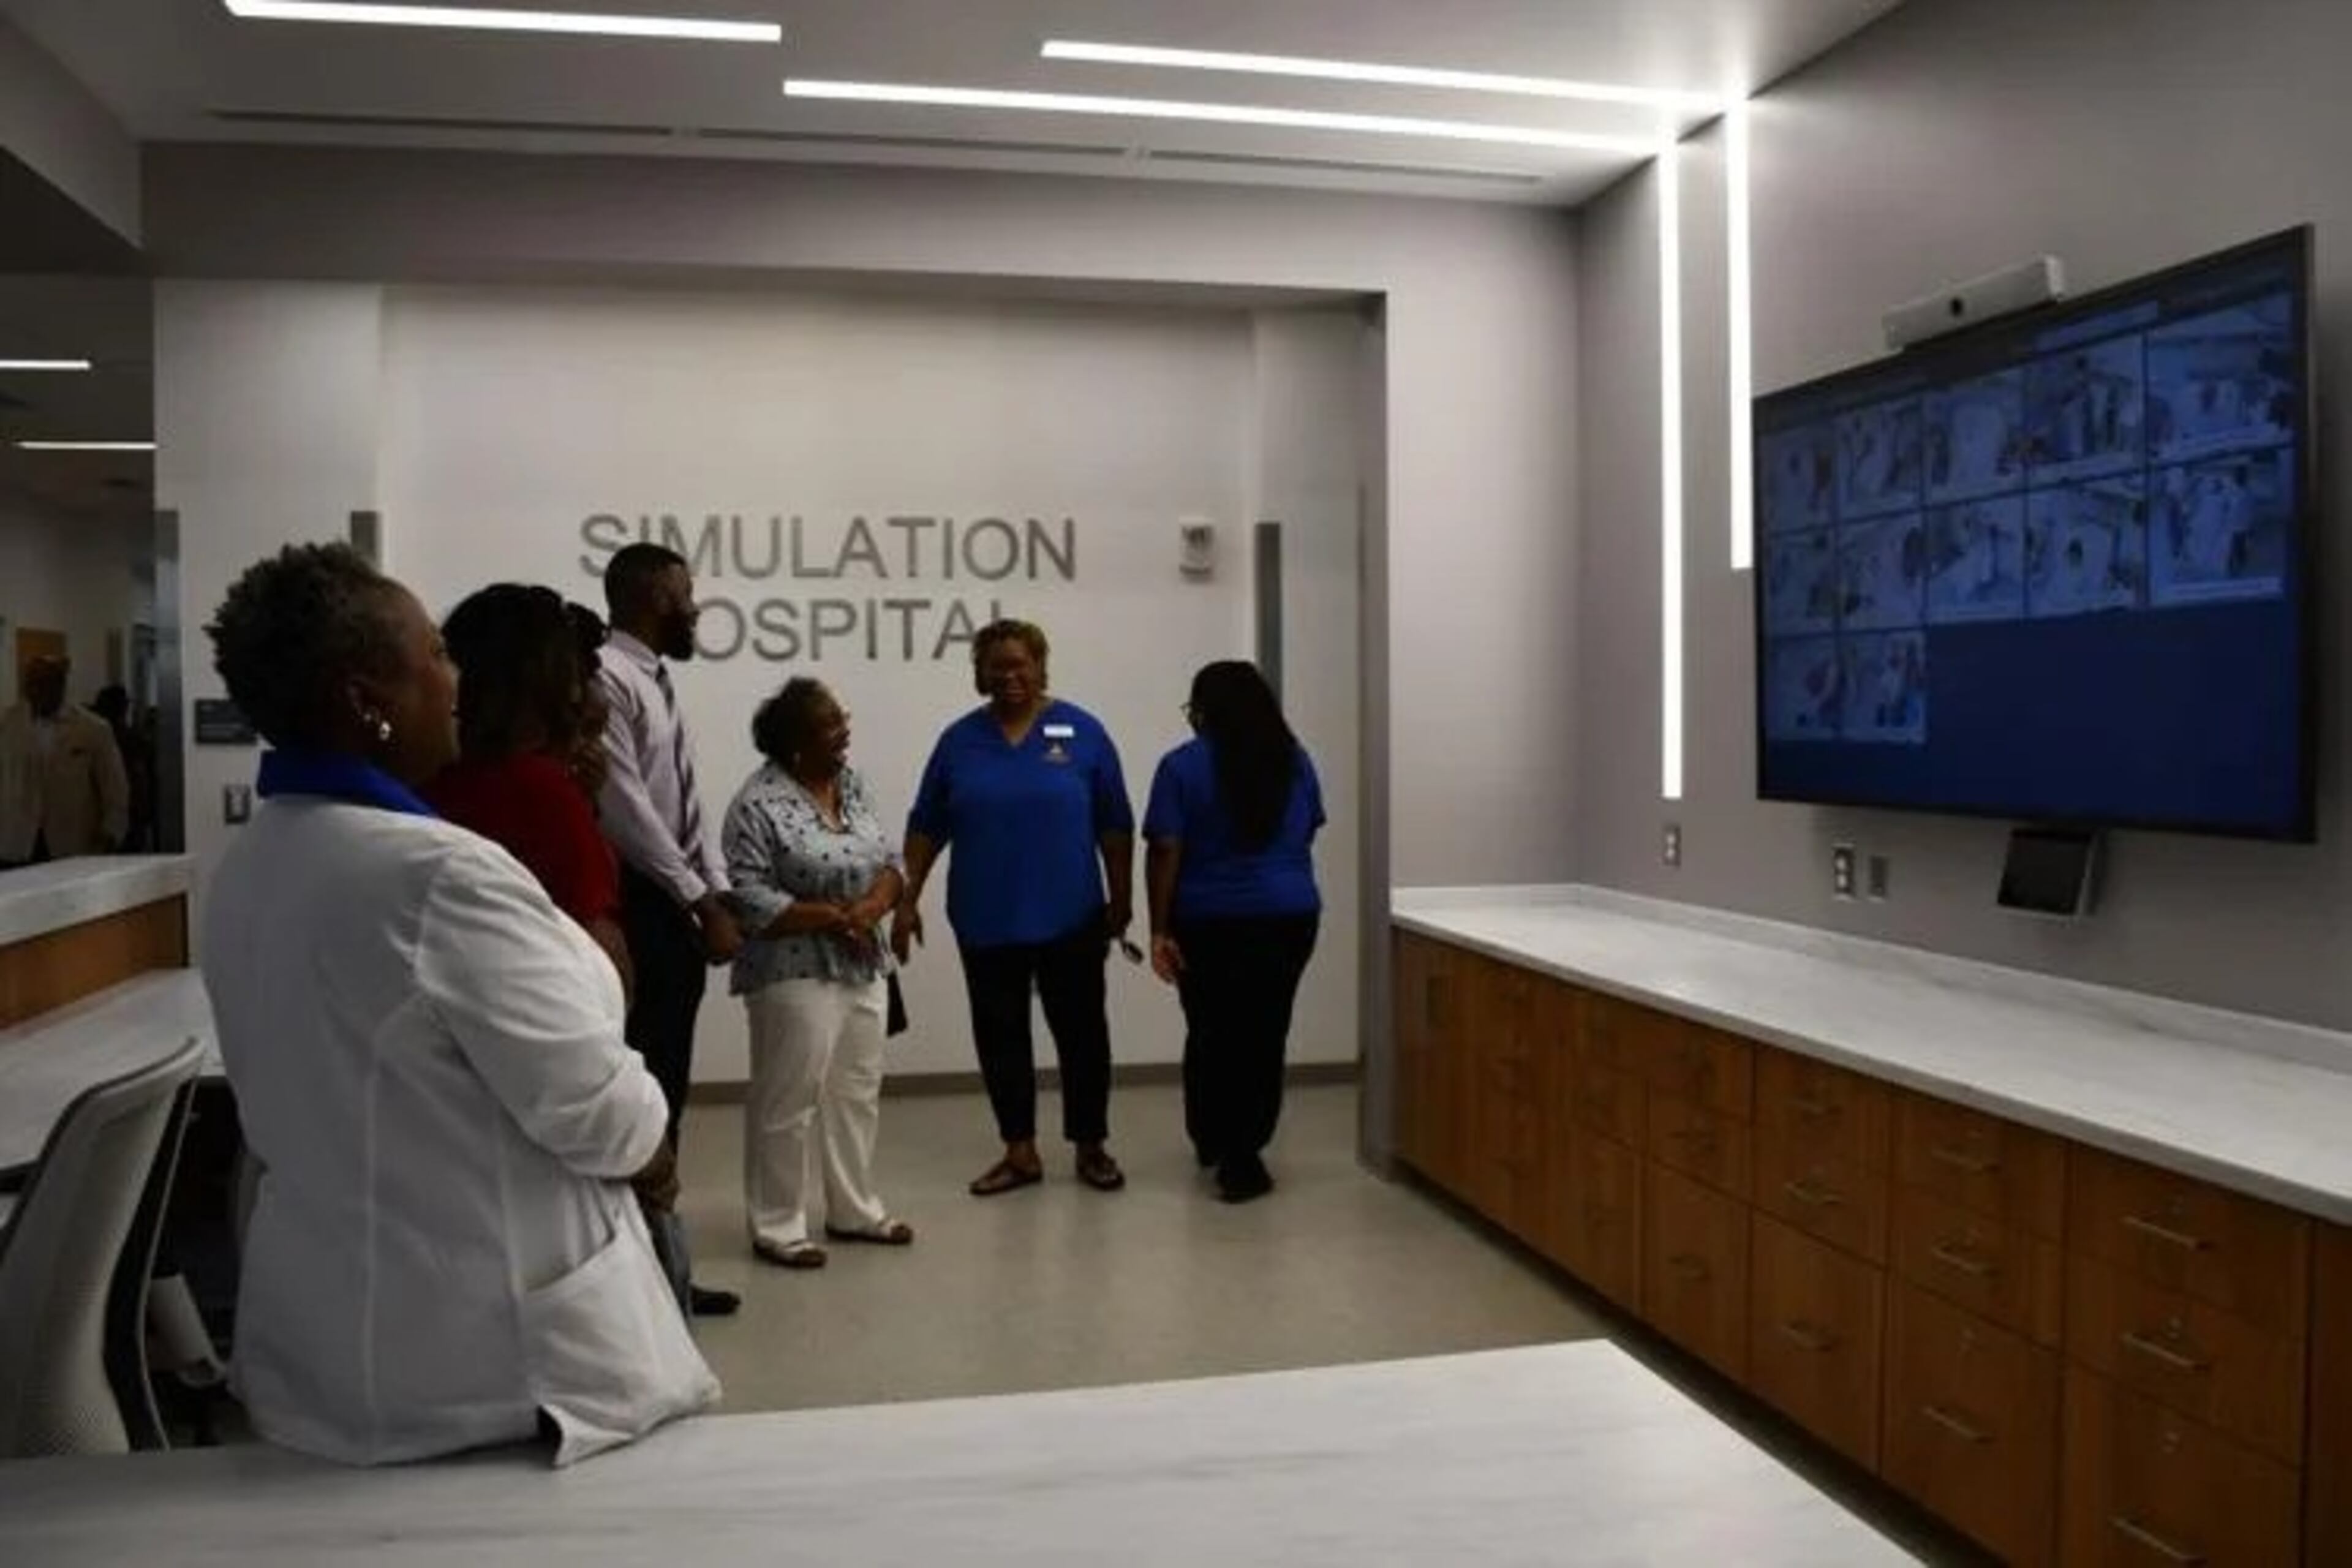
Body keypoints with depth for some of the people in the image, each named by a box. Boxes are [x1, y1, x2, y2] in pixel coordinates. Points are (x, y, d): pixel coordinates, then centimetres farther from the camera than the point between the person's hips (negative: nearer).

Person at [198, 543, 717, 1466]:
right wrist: (651, 1140, 0)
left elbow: (324, 1092, 10)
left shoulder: (244, 874, 2)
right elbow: (591, 1106, -22)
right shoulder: (439, 875, -28)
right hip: (499, 1357, -8)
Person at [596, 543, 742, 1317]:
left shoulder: (658, 681, 16)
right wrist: (700, 901, -14)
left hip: (680, 907, 10)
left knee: (667, 1088, 14)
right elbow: (627, 809, -19)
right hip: (641, 906, -10)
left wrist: (717, 897, 7)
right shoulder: (607, 677, -13)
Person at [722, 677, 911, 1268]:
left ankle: (854, 1210, 25)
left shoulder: (852, 783, 7)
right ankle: (777, 1227, 11)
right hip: (796, 974, -7)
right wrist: (833, 916, -20)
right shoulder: (758, 805, -14)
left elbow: (890, 863, 7)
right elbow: (750, 900, -19)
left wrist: (873, 906, -12)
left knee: (858, 1092, 13)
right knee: (788, 1102, 0)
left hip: (863, 968, 7)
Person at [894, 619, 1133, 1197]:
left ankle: (1092, 1147, 21)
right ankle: (1020, 1152, 20)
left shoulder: (1081, 731, -2)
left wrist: (1121, 898, 0)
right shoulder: (960, 739, 3)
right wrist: (908, 901, 2)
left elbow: (1115, 825, 1)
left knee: (1081, 1031, 6)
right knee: (999, 1035, 8)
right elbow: (926, 828, 6)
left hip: (1070, 917, -2)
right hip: (986, 921, 2)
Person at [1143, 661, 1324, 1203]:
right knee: (1264, 1037, 4)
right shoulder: (1296, 760, 5)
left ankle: (1210, 1142, 29)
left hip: (1207, 923, -2)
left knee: (1210, 1035, 14)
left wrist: (1160, 930, -9)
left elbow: (1165, 853, -11)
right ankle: (1241, 1158, 1)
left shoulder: (1183, 766, -7)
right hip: (1287, 917, 2)